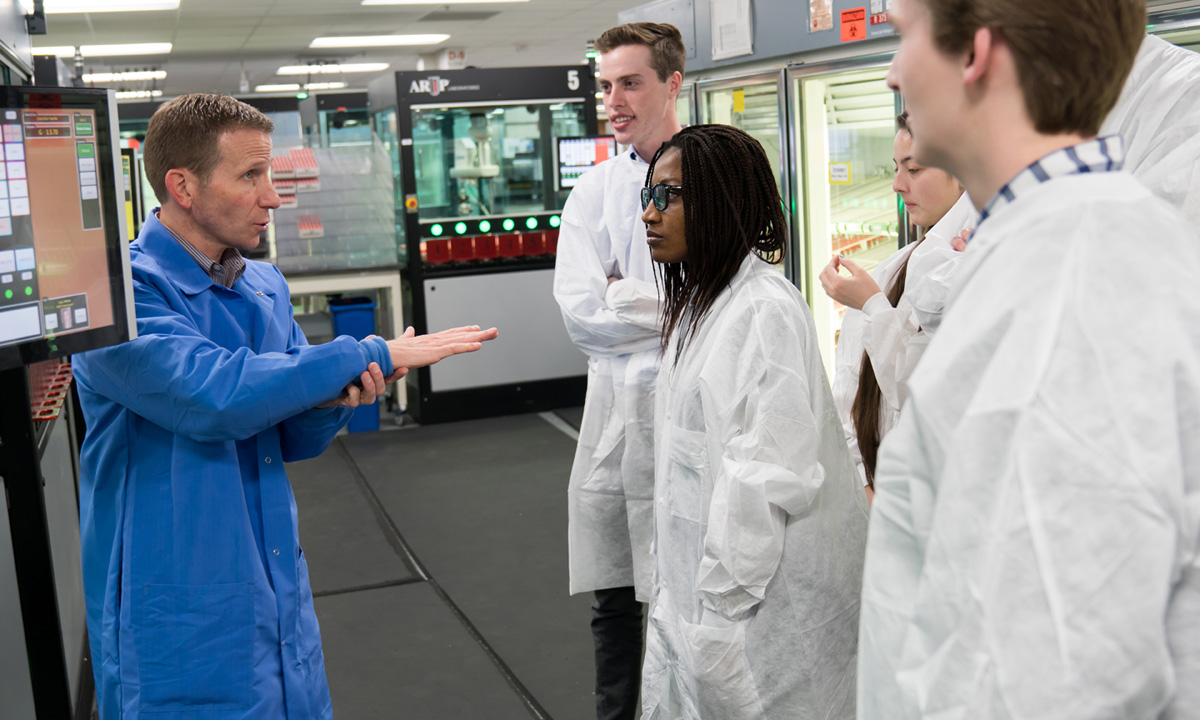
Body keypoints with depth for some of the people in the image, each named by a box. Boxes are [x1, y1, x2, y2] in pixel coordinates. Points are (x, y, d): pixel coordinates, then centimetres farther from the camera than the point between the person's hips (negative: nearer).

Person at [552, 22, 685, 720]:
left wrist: (623, 296, -8)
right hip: (617, 405, 5)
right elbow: (581, 311, -2)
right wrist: (667, 306, -9)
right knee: (615, 597, 15)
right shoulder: (595, 191, 9)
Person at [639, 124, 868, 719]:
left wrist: (719, 615, -20)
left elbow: (764, 479, -23)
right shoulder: (699, 304, 13)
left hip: (758, 606, -9)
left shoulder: (766, 311, -18)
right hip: (693, 591, 9)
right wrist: (673, 598, 15)